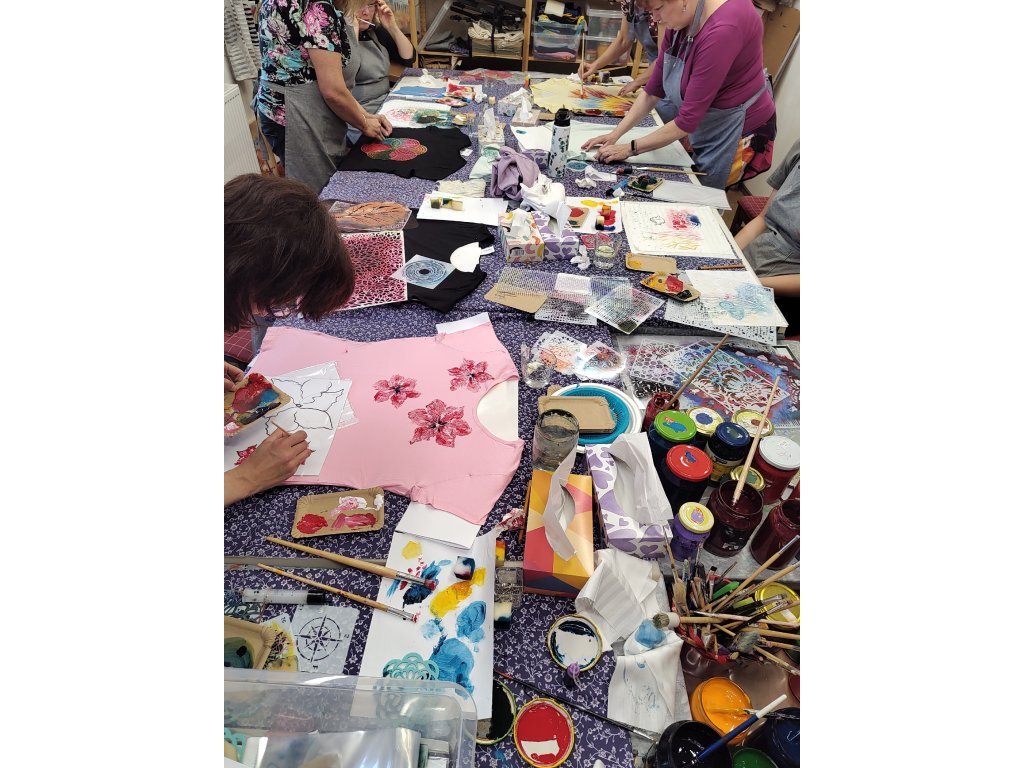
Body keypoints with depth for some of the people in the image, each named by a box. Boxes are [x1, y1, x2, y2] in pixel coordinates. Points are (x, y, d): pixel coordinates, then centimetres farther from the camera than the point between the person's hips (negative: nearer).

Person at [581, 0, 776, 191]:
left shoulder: (723, 30, -32)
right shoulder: (680, 20, -6)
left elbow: (687, 120, -30)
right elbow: (653, 90, -1)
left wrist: (630, 148, -23)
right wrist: (615, 135, -8)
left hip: (738, 134, -7)